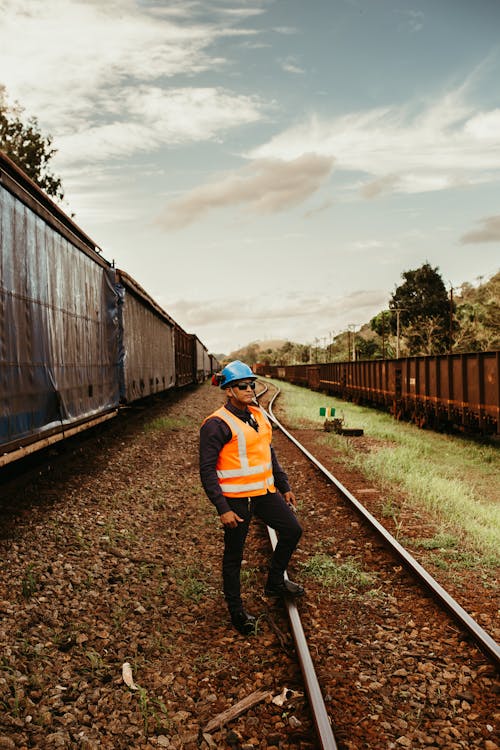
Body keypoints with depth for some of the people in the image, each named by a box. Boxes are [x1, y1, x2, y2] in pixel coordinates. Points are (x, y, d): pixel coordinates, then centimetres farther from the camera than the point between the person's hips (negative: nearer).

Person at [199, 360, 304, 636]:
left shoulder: (258, 415, 8)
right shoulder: (217, 424, -17)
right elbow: (207, 469, -18)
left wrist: (284, 486, 19)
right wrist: (222, 508, -21)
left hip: (265, 492, 8)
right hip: (236, 499, -7)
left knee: (292, 530, 13)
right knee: (234, 555, 7)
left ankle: (275, 582, 33)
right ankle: (236, 610, 25)